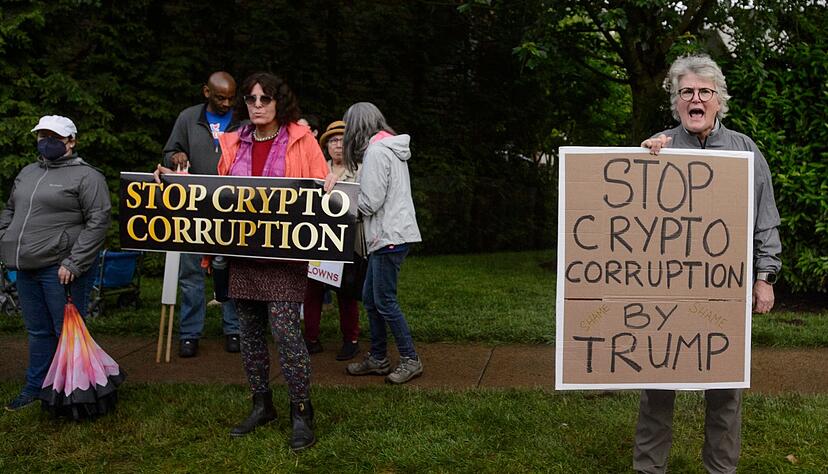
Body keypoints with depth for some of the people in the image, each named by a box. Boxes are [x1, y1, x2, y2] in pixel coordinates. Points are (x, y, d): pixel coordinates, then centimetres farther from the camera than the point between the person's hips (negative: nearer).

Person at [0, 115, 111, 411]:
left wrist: (73, 263, -18)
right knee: (38, 331, 16)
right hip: (27, 267, 7)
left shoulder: (86, 176, -7)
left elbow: (98, 221, -14)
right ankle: (35, 388, 29)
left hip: (61, 269, -7)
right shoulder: (27, 173, 17)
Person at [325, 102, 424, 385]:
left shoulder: (376, 151, -14)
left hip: (389, 237, -10)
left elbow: (369, 202, -17)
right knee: (370, 298, 14)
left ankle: (410, 360, 8)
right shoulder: (390, 148, 16)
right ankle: (378, 359, 23)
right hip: (385, 236, 10)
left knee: (384, 301, -3)